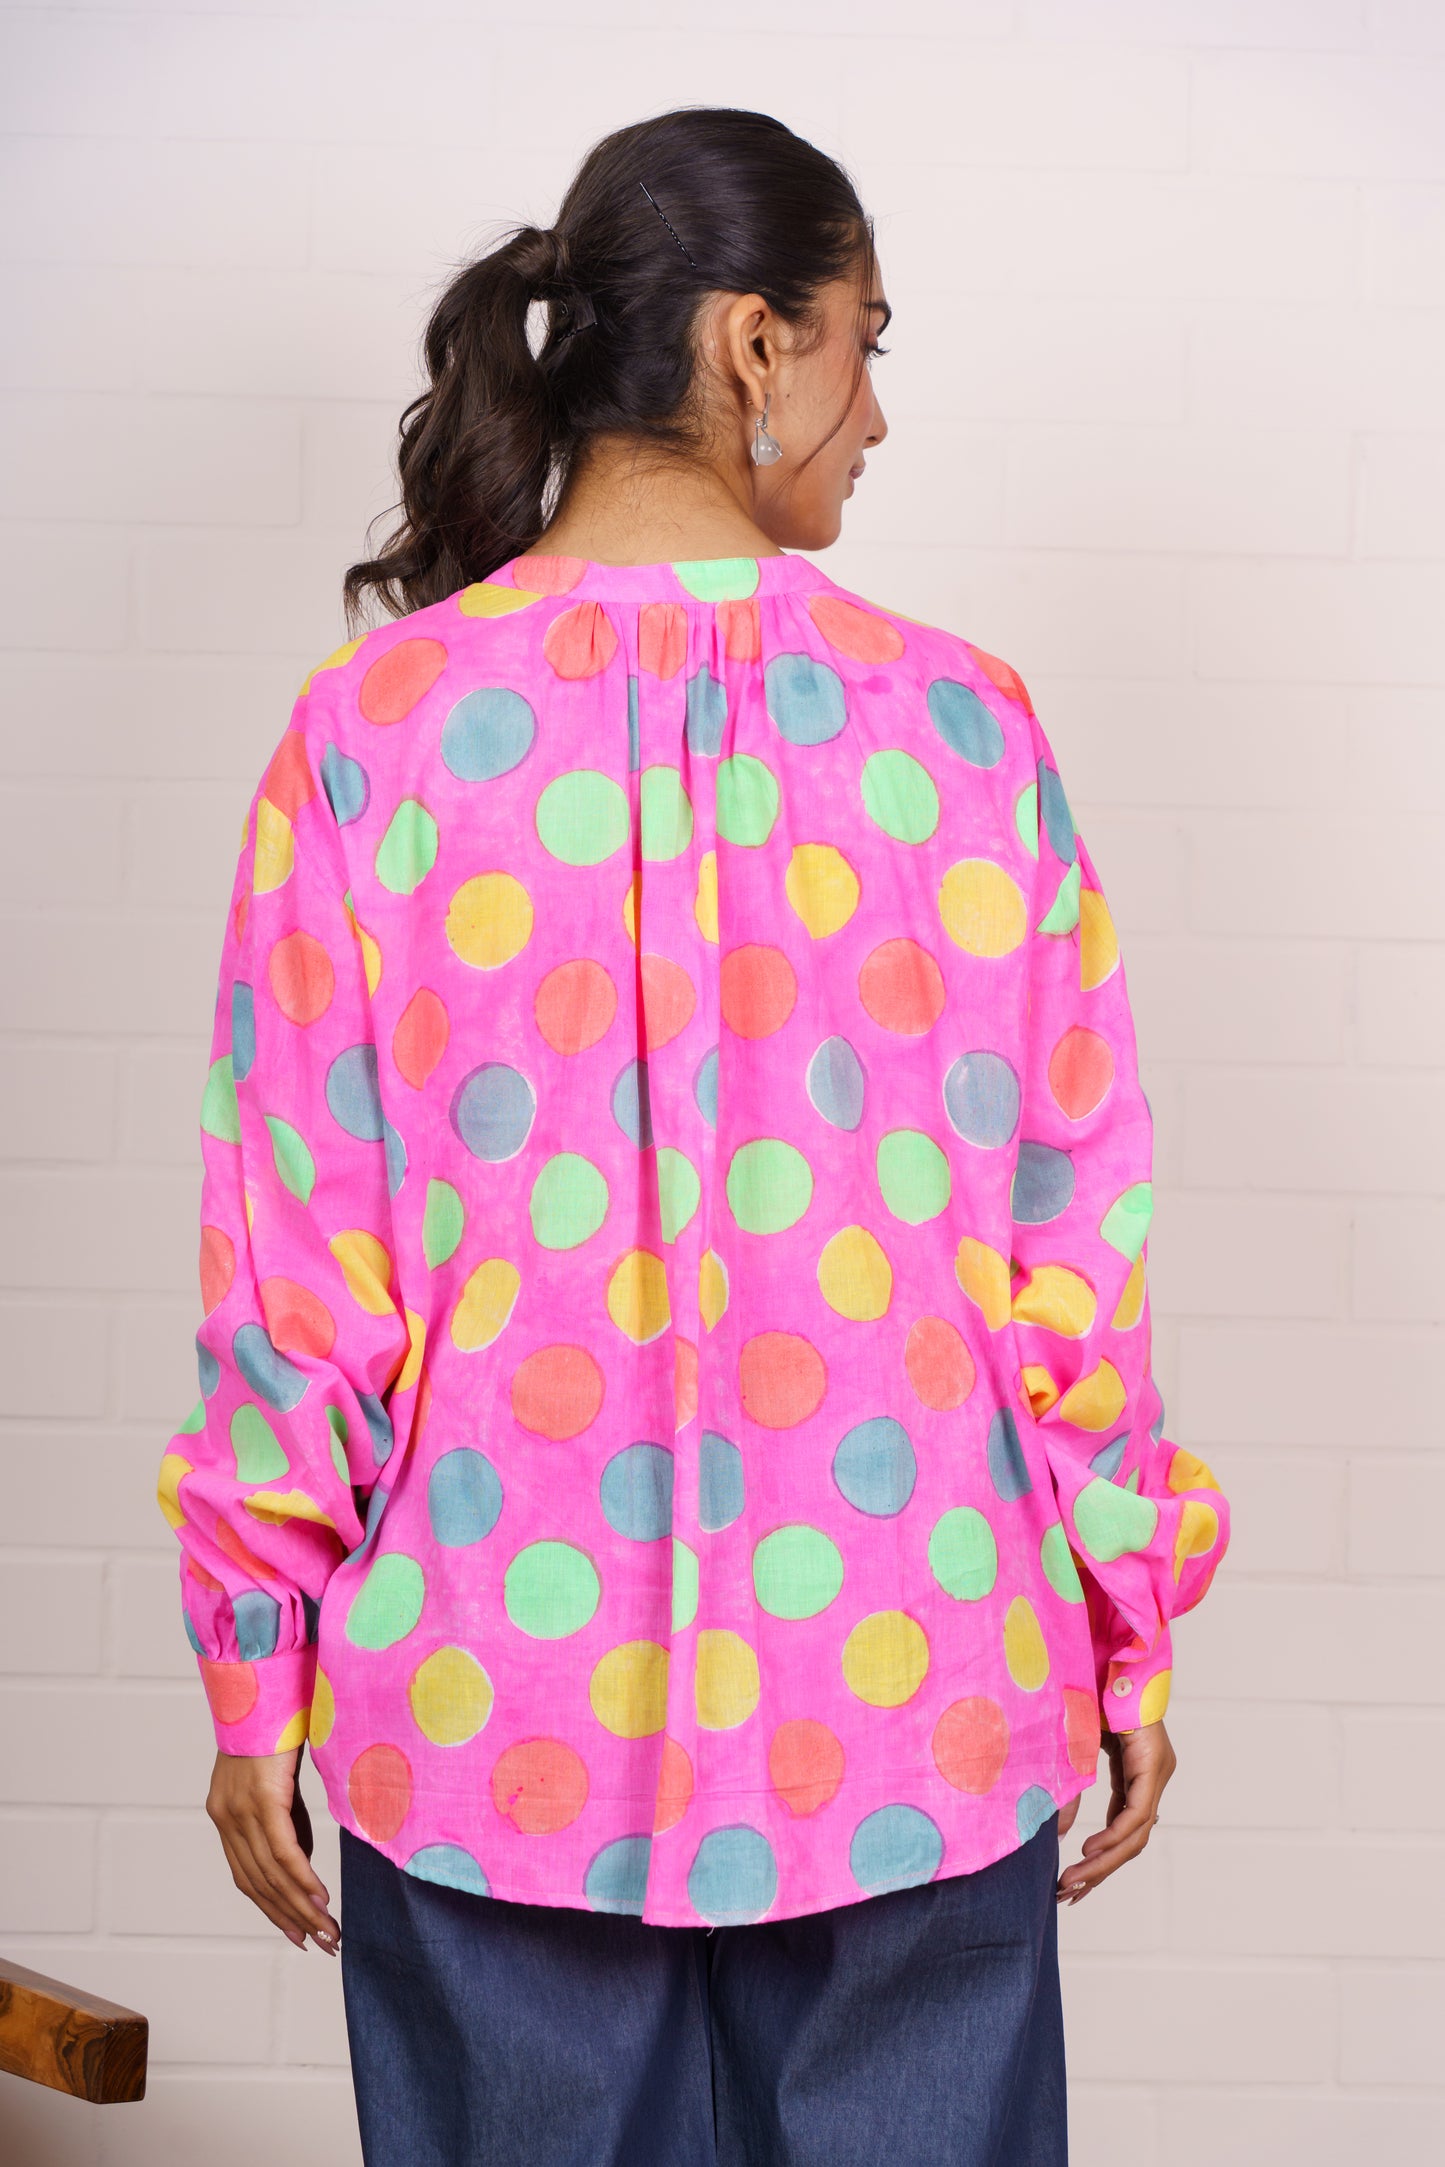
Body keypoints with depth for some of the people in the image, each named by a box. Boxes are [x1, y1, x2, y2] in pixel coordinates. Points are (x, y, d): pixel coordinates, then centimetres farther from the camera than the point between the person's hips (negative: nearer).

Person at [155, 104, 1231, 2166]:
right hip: (908, 1716, 0)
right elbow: (1072, 1242, -2)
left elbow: (292, 1246, -4)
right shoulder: (956, 723, -6)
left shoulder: (378, 720, -6)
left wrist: (257, 1668, 6)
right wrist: (1131, 1638, 10)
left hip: (494, 1703, 1)